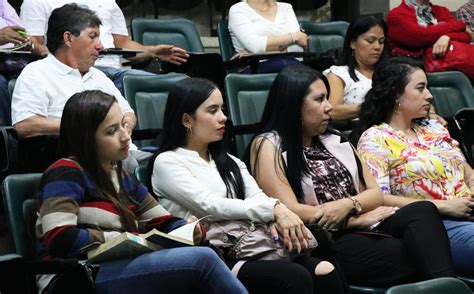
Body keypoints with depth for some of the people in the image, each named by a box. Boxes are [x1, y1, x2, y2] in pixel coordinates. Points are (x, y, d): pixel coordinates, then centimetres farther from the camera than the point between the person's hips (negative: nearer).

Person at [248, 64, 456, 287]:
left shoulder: (334, 142, 21)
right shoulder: (268, 146, 1)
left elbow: (375, 194, 15)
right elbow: (290, 212, -11)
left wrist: (348, 205, -9)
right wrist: (358, 218, -6)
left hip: (365, 232, 6)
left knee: (423, 211, -25)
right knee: (418, 253, -28)